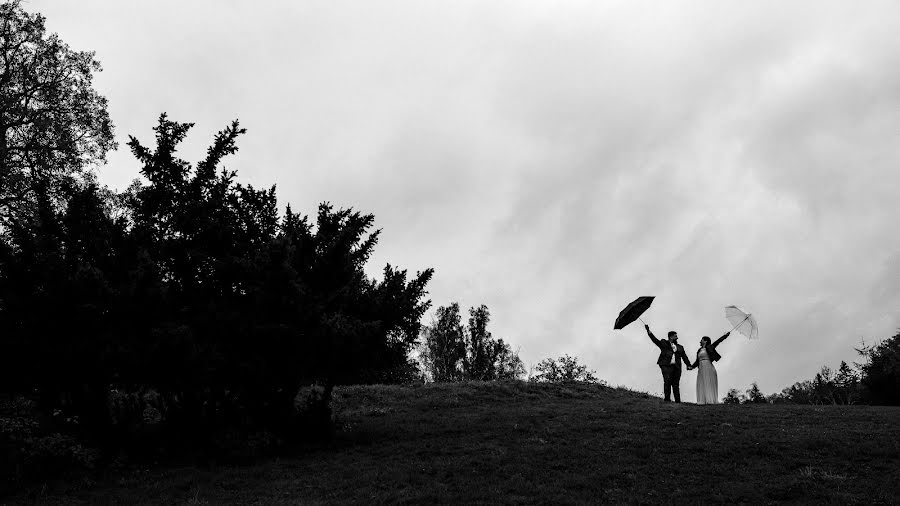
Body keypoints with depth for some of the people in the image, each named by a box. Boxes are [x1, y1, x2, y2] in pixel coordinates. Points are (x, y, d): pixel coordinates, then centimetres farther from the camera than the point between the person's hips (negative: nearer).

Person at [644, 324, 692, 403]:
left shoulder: (680, 347, 24)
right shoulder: (664, 344, 15)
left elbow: (684, 357, 18)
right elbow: (655, 339, 6)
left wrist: (689, 365, 4)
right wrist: (648, 331, -4)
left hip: (676, 367, 3)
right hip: (666, 366, -3)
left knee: (676, 384, -1)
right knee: (667, 381, -16)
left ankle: (678, 401, -2)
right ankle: (667, 399, -18)